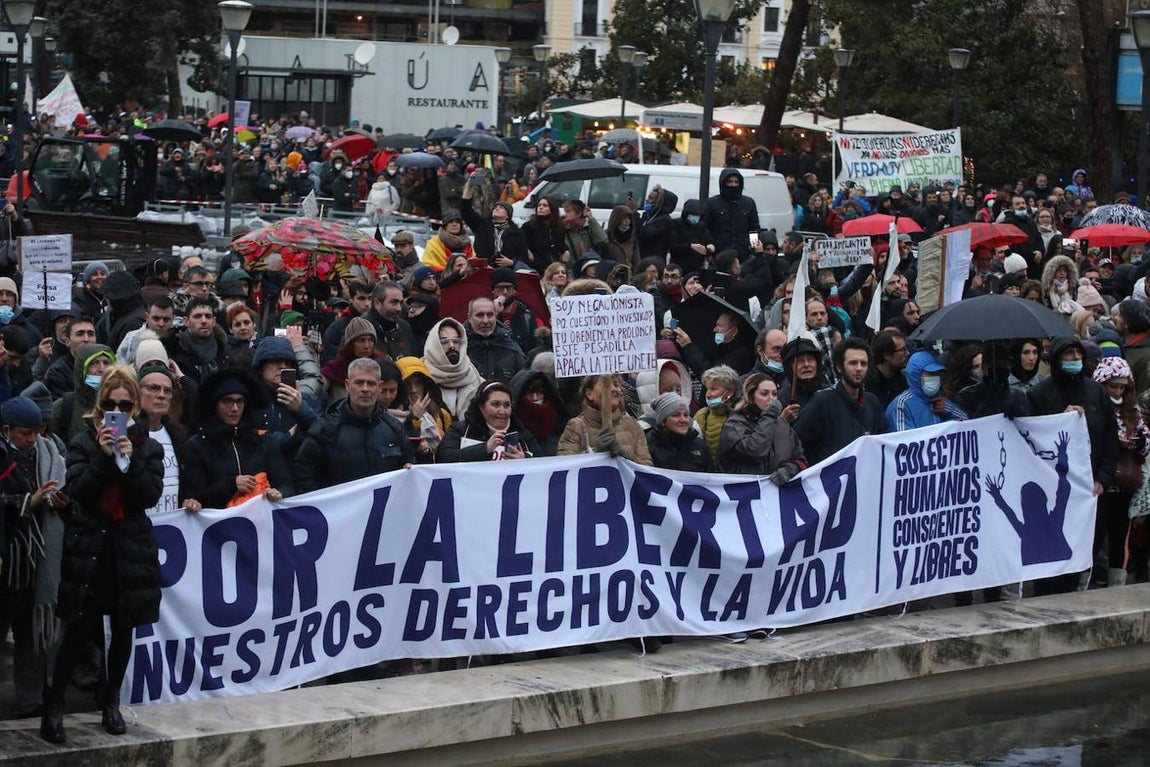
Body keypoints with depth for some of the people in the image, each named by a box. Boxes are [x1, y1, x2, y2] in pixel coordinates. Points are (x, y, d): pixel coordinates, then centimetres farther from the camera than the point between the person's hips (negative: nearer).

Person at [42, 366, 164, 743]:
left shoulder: (148, 446, 5)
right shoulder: (84, 443, 0)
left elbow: (151, 496, -5)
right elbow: (76, 492, -10)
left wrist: (131, 460, -16)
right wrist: (104, 456, -19)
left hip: (131, 547, 2)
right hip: (88, 545, -2)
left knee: (123, 628, 8)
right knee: (79, 630, -5)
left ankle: (111, 701, 23)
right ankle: (53, 704, 3)